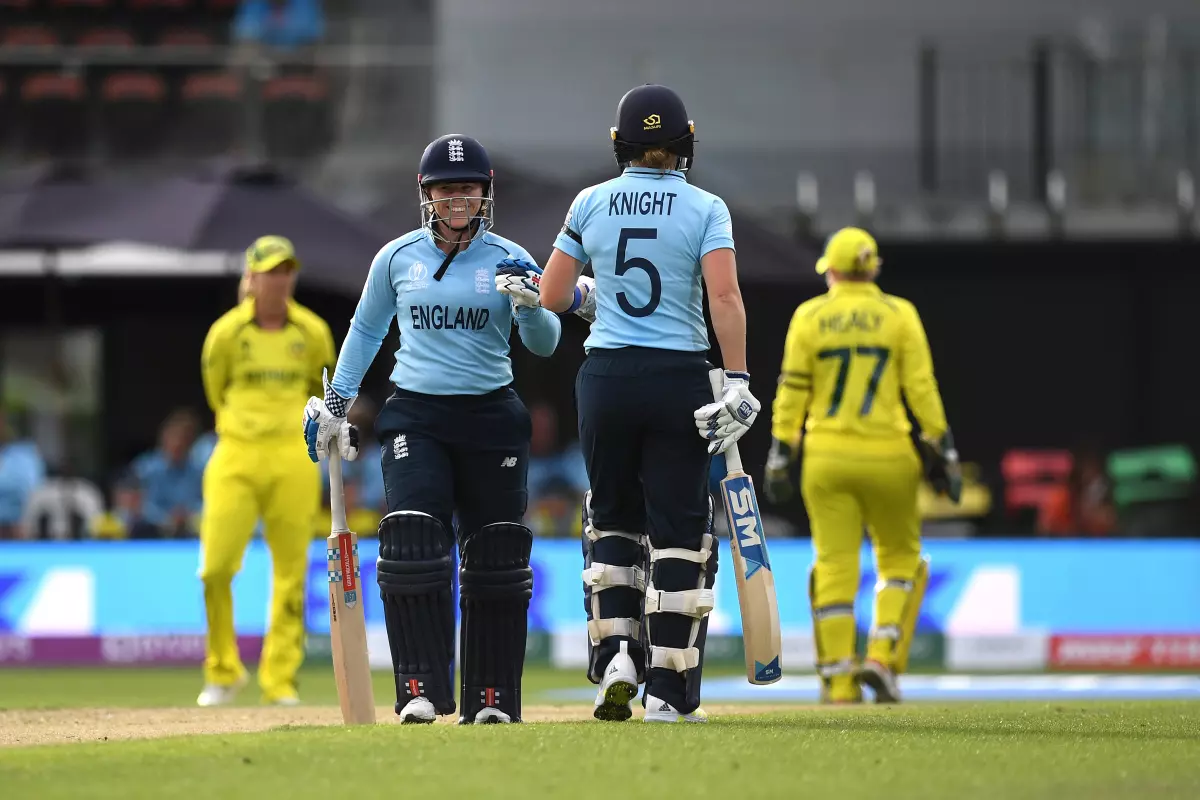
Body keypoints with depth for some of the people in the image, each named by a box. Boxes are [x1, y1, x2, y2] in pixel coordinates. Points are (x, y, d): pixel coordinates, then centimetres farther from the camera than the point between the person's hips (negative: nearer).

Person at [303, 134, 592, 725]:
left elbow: (545, 344, -4)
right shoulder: (397, 257, 4)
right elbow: (366, 330, 17)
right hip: (415, 416, 0)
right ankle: (421, 691, -16)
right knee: (411, 543, -16)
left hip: (490, 416, 0)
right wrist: (336, 400, 12)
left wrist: (528, 305, -24)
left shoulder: (507, 259, 1)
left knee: (494, 558, 2)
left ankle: (491, 698, 10)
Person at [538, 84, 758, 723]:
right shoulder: (705, 209, -3)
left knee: (612, 519, 18)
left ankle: (615, 651, 0)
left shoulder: (590, 204, 3)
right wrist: (736, 380, -14)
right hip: (680, 378, -2)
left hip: (606, 377, 2)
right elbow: (724, 296, -14)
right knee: (678, 527, 4)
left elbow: (551, 295, 4)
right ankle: (667, 691, 2)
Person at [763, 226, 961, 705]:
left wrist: (780, 455, 3)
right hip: (887, 456, -1)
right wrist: (941, 450, -1)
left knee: (834, 566, 4)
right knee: (900, 558, 14)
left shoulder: (809, 317, 2)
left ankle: (839, 681, 0)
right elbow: (922, 388, -5)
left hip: (826, 456, 1)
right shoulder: (899, 315, 0)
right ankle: (883, 658, -3)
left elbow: (793, 391, -1)